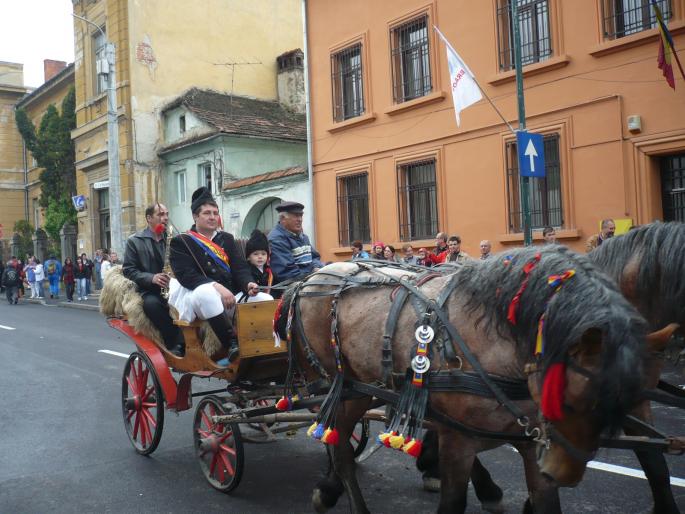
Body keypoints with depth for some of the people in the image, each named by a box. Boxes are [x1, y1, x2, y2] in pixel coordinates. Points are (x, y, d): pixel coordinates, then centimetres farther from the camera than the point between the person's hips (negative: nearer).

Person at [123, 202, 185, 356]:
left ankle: (180, 345, -24)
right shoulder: (134, 241, 5)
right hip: (148, 290, -3)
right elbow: (129, 270, -1)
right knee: (151, 303, -37)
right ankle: (173, 344, -27)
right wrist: (151, 278, -18)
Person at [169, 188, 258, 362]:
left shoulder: (227, 239, 18)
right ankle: (232, 346, -38)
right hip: (195, 297, -5)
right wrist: (217, 286, -25)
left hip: (230, 296, 5)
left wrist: (248, 283, -17)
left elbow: (240, 267, 7)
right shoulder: (181, 242, 3)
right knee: (206, 292, -40)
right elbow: (186, 275, -11)